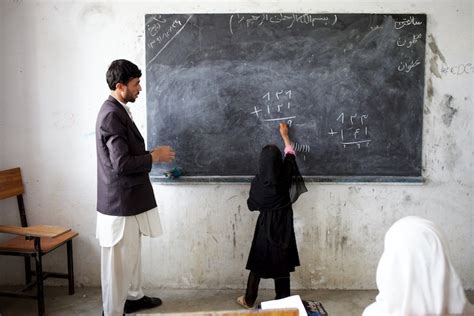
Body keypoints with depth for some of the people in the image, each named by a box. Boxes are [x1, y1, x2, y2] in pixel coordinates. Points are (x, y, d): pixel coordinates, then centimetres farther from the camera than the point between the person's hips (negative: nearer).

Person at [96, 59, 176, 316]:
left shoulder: (118, 110, 11)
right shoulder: (112, 115, -21)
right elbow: (122, 163, -26)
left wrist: (150, 155, 9)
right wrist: (154, 157, -15)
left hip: (129, 198, 10)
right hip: (120, 201, -10)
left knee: (131, 253, 23)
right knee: (118, 261, 2)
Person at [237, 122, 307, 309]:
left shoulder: (258, 182, -15)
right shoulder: (285, 176, -10)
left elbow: (251, 205, -3)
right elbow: (290, 155, 9)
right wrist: (285, 135, 22)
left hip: (265, 225, -2)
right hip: (284, 225, 2)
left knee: (257, 263, 11)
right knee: (282, 264, 12)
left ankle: (249, 300, 22)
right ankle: (283, 300, 22)